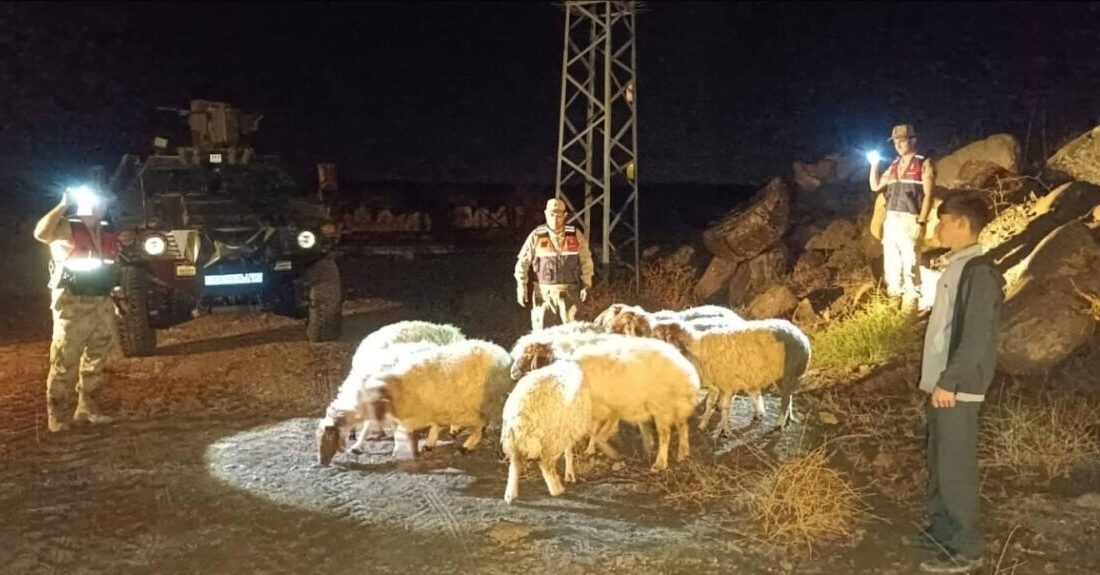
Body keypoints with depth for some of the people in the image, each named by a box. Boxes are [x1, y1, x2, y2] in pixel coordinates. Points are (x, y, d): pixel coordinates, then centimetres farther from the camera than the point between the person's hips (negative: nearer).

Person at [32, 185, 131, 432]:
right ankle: (58, 416, 3)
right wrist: (63, 205, -28)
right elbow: (41, 233, -30)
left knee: (97, 357, 13)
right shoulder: (67, 228, -9)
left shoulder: (107, 232, 11)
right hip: (73, 303, -7)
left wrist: (122, 242, 9)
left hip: (102, 302, 7)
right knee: (65, 361, -4)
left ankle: (87, 407, 26)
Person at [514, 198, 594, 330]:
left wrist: (586, 285, 5)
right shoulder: (536, 236, -6)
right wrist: (521, 288, -7)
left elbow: (586, 261, 9)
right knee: (540, 329, 5)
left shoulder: (576, 235, -1)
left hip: (568, 291, 1)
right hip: (542, 291, -1)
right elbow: (522, 263, -2)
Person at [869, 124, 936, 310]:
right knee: (890, 261, 8)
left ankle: (911, 303, -4)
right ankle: (893, 299, 17)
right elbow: (875, 186, 19)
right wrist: (874, 165, 8)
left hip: (910, 220, -6)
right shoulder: (894, 166, 15)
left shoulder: (924, 164, -2)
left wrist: (921, 222, -15)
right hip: (891, 220, 6)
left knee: (909, 262, -8)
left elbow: (928, 195, -8)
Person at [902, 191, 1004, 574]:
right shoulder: (955, 267, 13)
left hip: (957, 387, -9)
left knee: (956, 466, -3)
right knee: (939, 461, 16)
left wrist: (950, 381, -20)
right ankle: (941, 531, 28)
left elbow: (977, 337, -21)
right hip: (940, 383, 9)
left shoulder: (981, 272, -16)